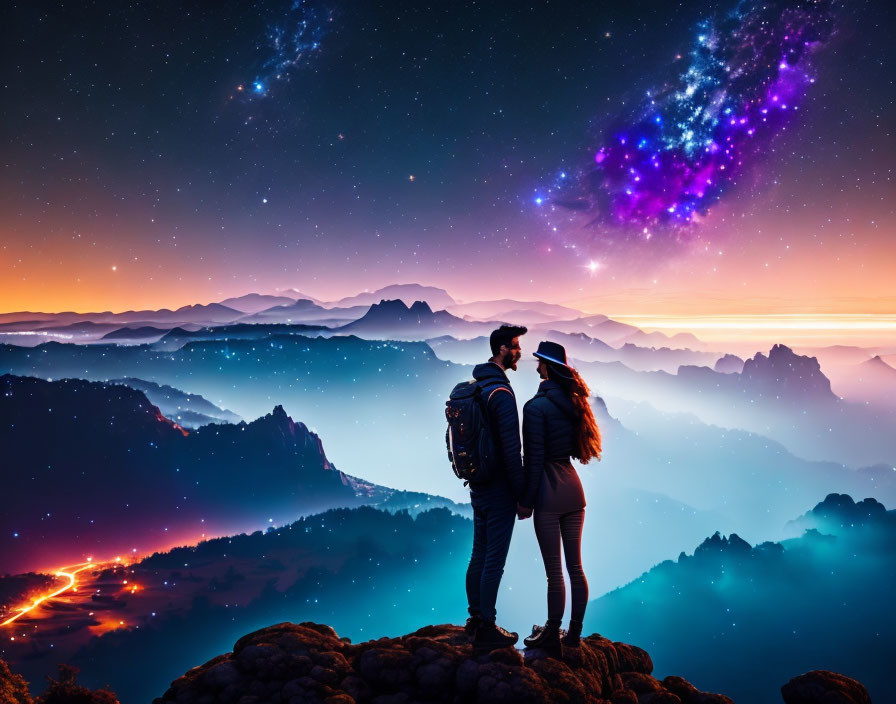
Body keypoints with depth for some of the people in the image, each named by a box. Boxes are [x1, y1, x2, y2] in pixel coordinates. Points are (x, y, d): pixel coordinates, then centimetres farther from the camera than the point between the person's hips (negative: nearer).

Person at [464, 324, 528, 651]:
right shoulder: (501, 392, -20)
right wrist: (522, 493, -14)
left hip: (478, 486, 9)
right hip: (499, 490, -9)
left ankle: (476, 619, 29)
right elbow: (511, 449, -21)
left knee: (479, 555, 17)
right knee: (494, 561, 0)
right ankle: (487, 630, 10)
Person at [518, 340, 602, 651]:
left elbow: (534, 459, -13)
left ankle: (552, 634, 16)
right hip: (573, 488, 7)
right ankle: (575, 633, 24)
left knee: (554, 570, 3)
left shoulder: (536, 407, -13)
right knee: (575, 566, 13)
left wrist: (526, 501, -7)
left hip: (549, 492, -7)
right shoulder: (574, 402, 8)